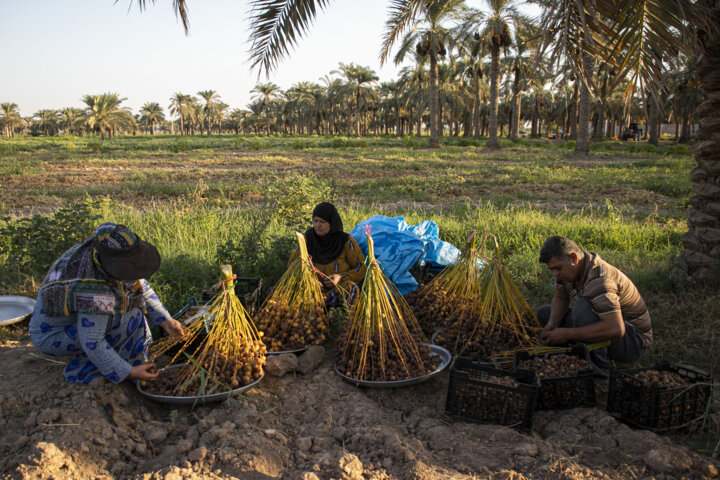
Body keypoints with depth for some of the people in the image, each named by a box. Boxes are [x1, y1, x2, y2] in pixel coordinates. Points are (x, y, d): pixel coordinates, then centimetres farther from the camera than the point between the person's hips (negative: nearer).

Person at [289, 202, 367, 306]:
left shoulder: (346, 241, -7)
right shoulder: (308, 237, -1)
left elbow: (362, 268, -2)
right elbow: (292, 263, 7)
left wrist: (341, 278, -19)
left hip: (339, 288, -2)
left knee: (350, 288, -36)